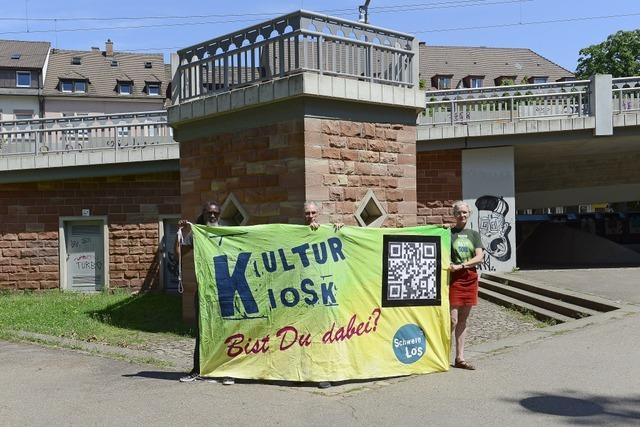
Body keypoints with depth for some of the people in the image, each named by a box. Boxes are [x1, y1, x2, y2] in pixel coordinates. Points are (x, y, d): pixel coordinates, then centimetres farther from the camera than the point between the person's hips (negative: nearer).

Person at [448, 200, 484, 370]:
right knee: (453, 320, -8)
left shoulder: (474, 234, 11)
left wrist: (461, 266, -11)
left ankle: (460, 358, 16)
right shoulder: (448, 233, 1)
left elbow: (480, 257, 1)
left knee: (463, 320, 10)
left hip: (470, 278, 4)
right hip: (454, 278, -4)